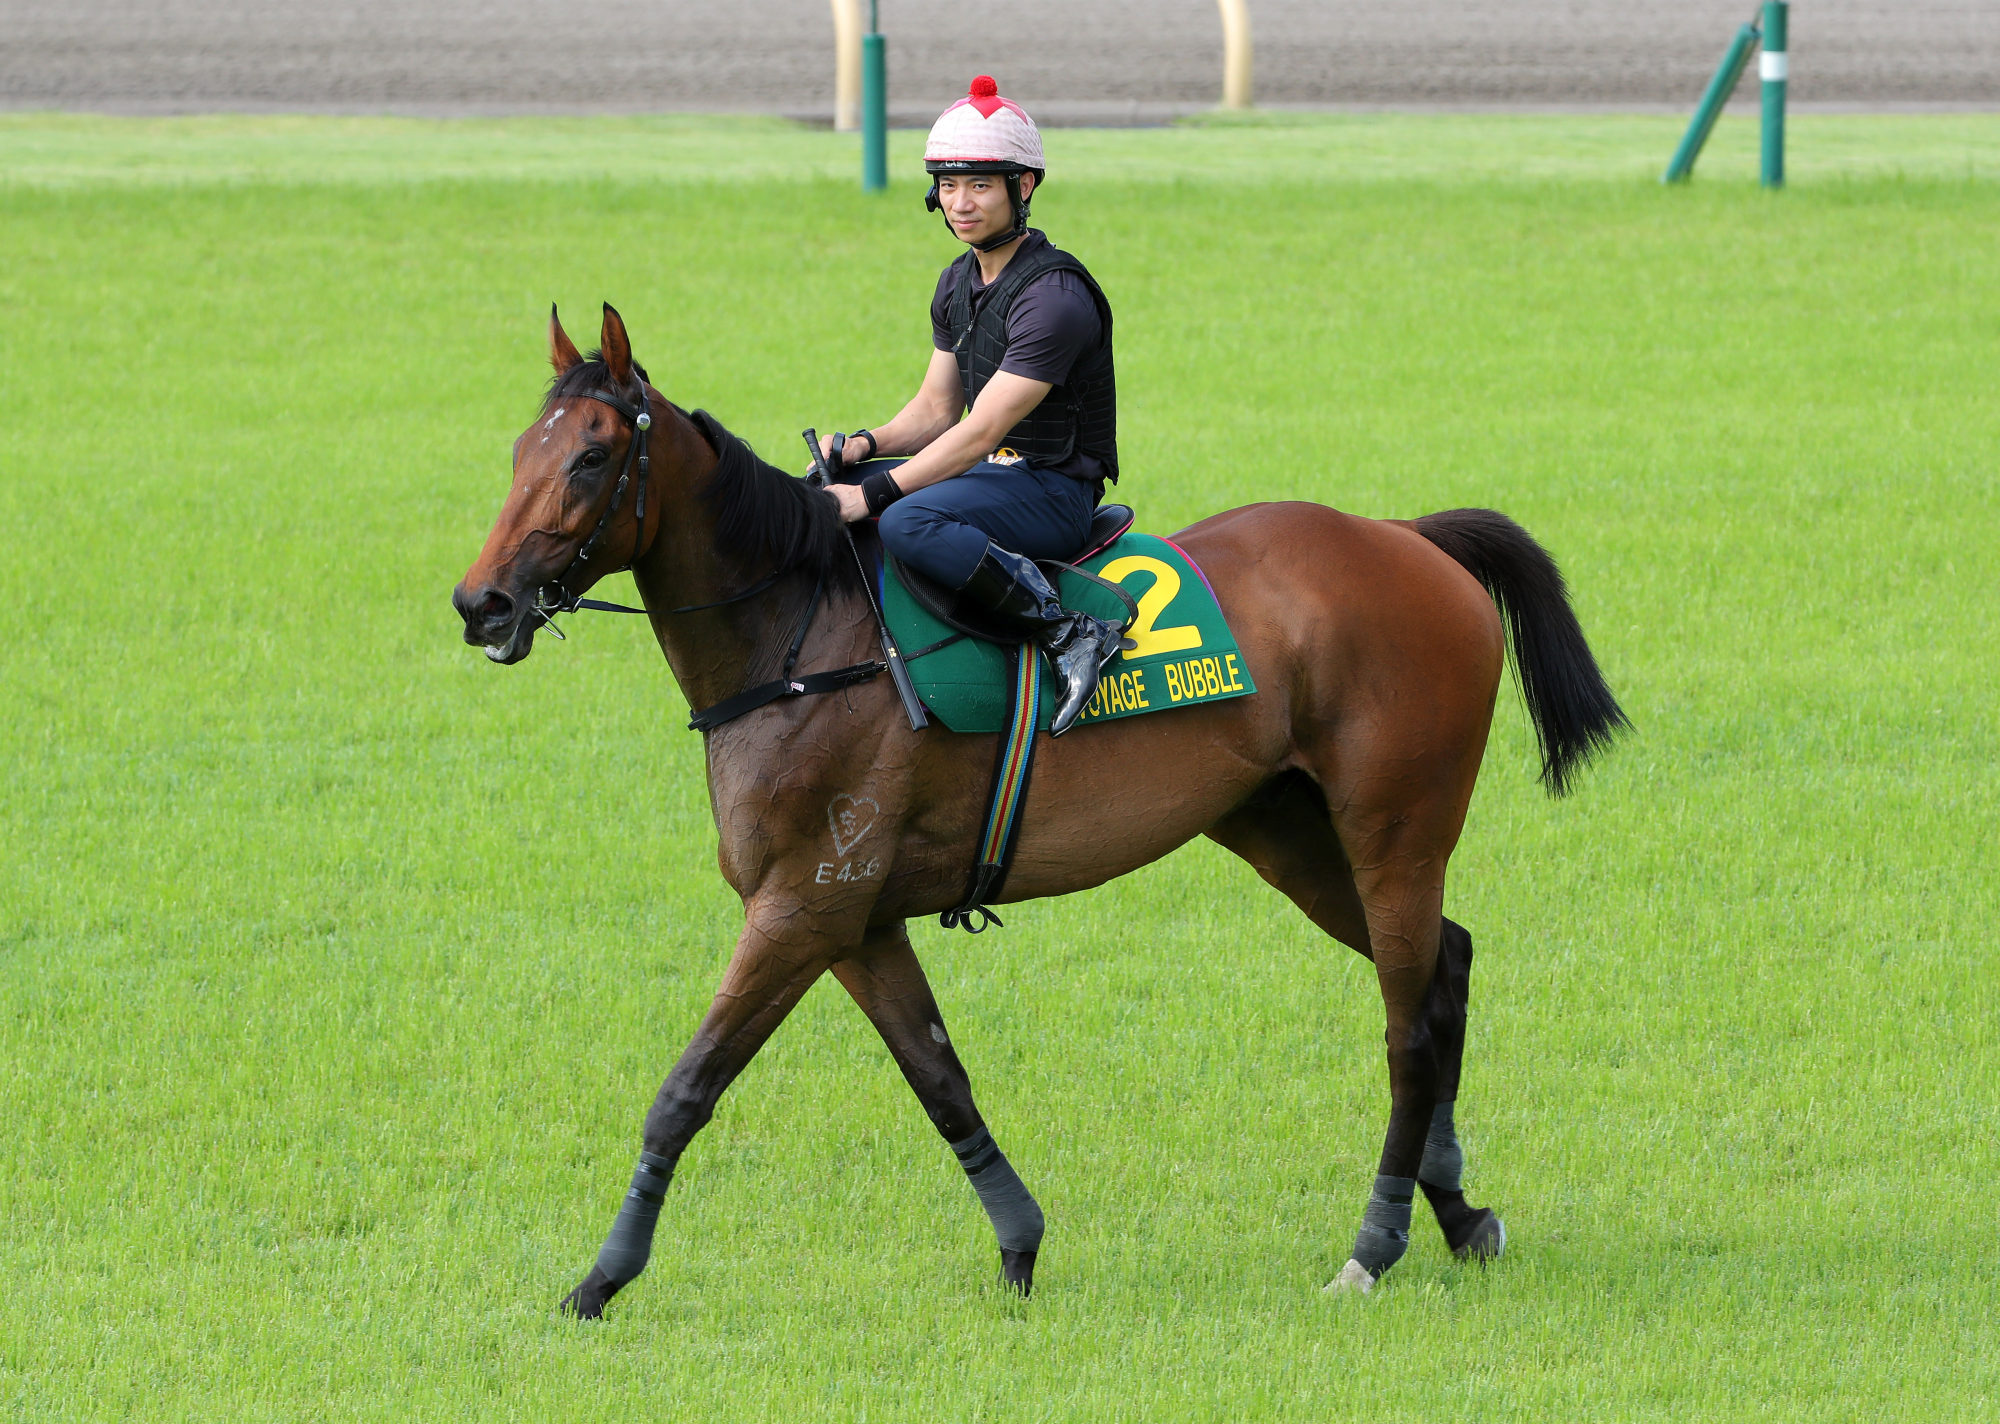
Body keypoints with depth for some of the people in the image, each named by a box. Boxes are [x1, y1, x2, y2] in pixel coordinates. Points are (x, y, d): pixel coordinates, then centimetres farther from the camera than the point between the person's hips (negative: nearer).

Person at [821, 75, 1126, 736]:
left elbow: (982, 432, -25)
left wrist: (873, 495, -28)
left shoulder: (1053, 296, -20)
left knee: (909, 522, -36)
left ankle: (1068, 632, -31)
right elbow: (936, 410, 15)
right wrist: (865, 446, -6)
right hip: (992, 474, 9)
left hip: (1053, 491, -9)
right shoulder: (958, 283, 10)